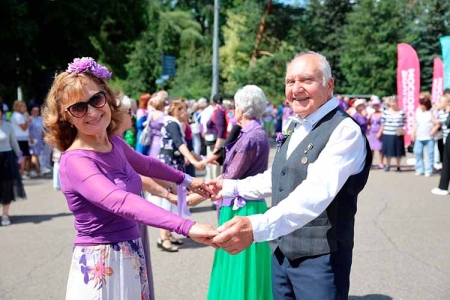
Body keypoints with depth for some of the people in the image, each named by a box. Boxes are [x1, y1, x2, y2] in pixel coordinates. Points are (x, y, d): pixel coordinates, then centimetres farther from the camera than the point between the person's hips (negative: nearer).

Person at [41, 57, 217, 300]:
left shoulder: (113, 143, 2)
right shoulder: (75, 161, -22)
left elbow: (145, 164, 23)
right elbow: (121, 202, -38)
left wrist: (186, 180, 32)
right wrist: (187, 227, -48)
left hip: (131, 258, 7)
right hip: (100, 266, -7)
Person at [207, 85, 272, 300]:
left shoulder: (252, 137, -19)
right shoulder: (253, 134, 10)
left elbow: (230, 177, -19)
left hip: (242, 208, -9)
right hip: (242, 206, 9)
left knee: (239, 270, 1)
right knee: (236, 267, 18)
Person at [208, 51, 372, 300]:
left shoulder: (345, 130, -18)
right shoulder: (295, 127, 11)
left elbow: (317, 191, -32)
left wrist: (257, 226, -43)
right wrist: (232, 187, 16)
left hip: (320, 259, -7)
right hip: (281, 253, 8)